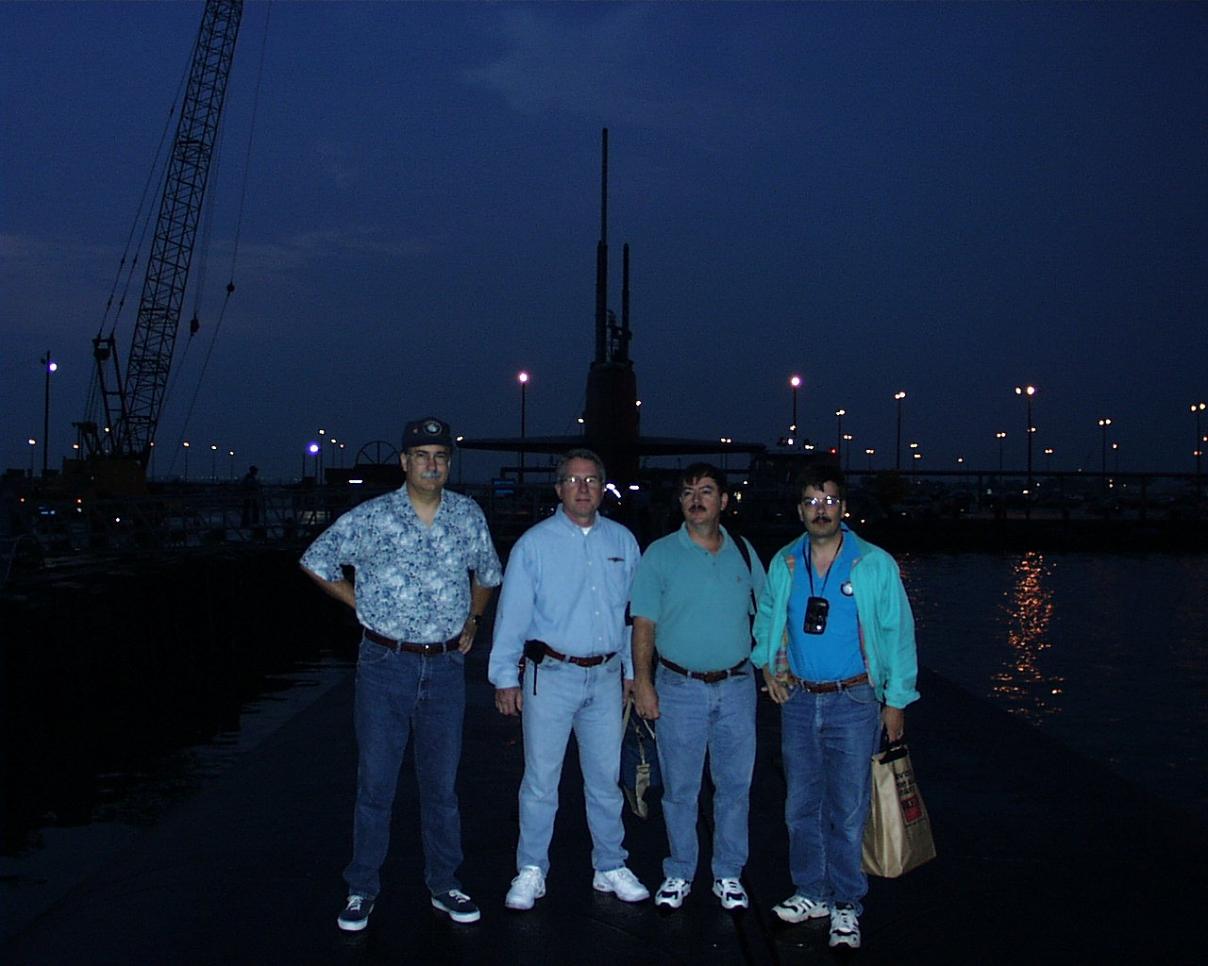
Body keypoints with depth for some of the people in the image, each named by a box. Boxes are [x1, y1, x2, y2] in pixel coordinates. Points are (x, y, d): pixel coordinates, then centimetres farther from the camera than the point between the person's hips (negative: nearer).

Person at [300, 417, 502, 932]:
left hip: (446, 666, 2)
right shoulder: (370, 517, -4)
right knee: (375, 781, 4)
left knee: (442, 782, 10)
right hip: (385, 663, -2)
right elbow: (317, 561, 6)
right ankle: (362, 890, 17)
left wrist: (472, 619, 11)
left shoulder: (469, 516, 5)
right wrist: (363, 604, 2)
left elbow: (488, 574, 22)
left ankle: (444, 885, 23)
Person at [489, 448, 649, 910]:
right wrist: (505, 677, -5)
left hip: (606, 677, 3)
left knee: (606, 778, 11)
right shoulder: (535, 543, -3)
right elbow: (513, 613, -2)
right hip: (551, 676, -3)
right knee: (540, 779, 2)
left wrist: (632, 670, 13)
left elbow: (634, 611, 13)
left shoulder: (622, 541, 8)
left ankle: (610, 868, 25)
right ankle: (531, 872, 15)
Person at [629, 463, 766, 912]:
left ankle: (729, 874, 23)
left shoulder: (744, 553, 6)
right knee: (679, 789, 6)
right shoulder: (660, 554, -2)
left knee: (735, 786, 9)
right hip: (680, 689, -2)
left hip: (737, 686, 2)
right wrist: (642, 681, -9)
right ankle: (679, 874, 21)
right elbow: (644, 624, -3)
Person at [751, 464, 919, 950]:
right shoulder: (783, 564, 4)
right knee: (802, 805, 12)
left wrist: (897, 700, -3)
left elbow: (898, 633, -3)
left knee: (848, 809, 1)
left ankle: (846, 904, 14)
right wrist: (766, 663, 10)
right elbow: (766, 617, 22)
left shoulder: (875, 564, -6)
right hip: (798, 700, 4)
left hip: (854, 702, -4)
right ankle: (811, 893, 27)